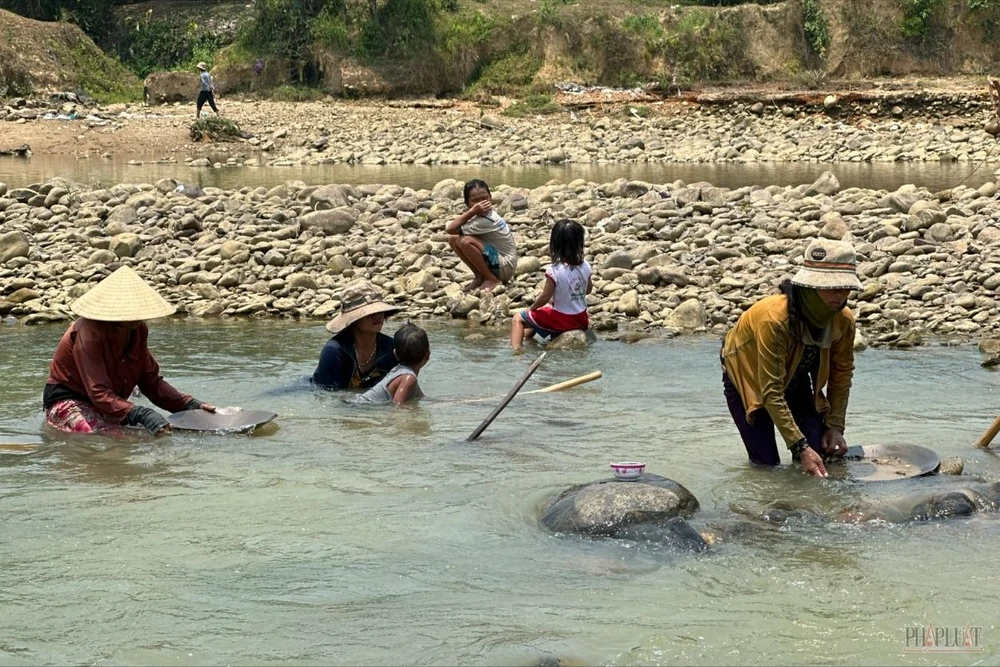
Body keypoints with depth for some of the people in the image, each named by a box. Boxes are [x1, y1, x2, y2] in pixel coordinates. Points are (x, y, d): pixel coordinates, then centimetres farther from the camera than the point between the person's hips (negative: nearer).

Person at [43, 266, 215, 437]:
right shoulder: (90, 332, -25)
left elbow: (151, 381, 5)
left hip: (112, 405, 8)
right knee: (114, 437, -33)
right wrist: (140, 414, -45)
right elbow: (99, 393, -32)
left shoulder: (137, 331, -2)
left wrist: (189, 405, -9)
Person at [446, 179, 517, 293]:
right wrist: (471, 212, -22)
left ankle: (492, 280, -11)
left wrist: (472, 212, -21)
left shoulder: (486, 221, -27)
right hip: (495, 260, 9)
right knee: (453, 239, -1)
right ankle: (480, 277, 8)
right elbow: (451, 228, -13)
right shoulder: (480, 215, -1)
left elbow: (450, 229, -25)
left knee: (465, 241, -28)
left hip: (505, 266, -9)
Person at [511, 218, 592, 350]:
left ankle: (516, 347, -12)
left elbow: (545, 297, -16)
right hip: (581, 319, 6)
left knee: (518, 319, 5)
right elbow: (588, 289, 9)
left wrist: (531, 308, 1)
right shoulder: (585, 266, -7)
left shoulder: (554, 271, -24)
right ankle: (527, 334, 51)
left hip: (562, 319, -6)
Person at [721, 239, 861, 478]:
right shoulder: (773, 319, -41)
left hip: (795, 381, 5)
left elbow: (841, 374, -3)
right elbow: (770, 393, -39)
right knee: (767, 465, -14)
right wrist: (801, 447, -42)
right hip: (748, 379, -5)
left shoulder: (844, 321, -22)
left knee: (818, 457, -8)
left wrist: (835, 426, -9)